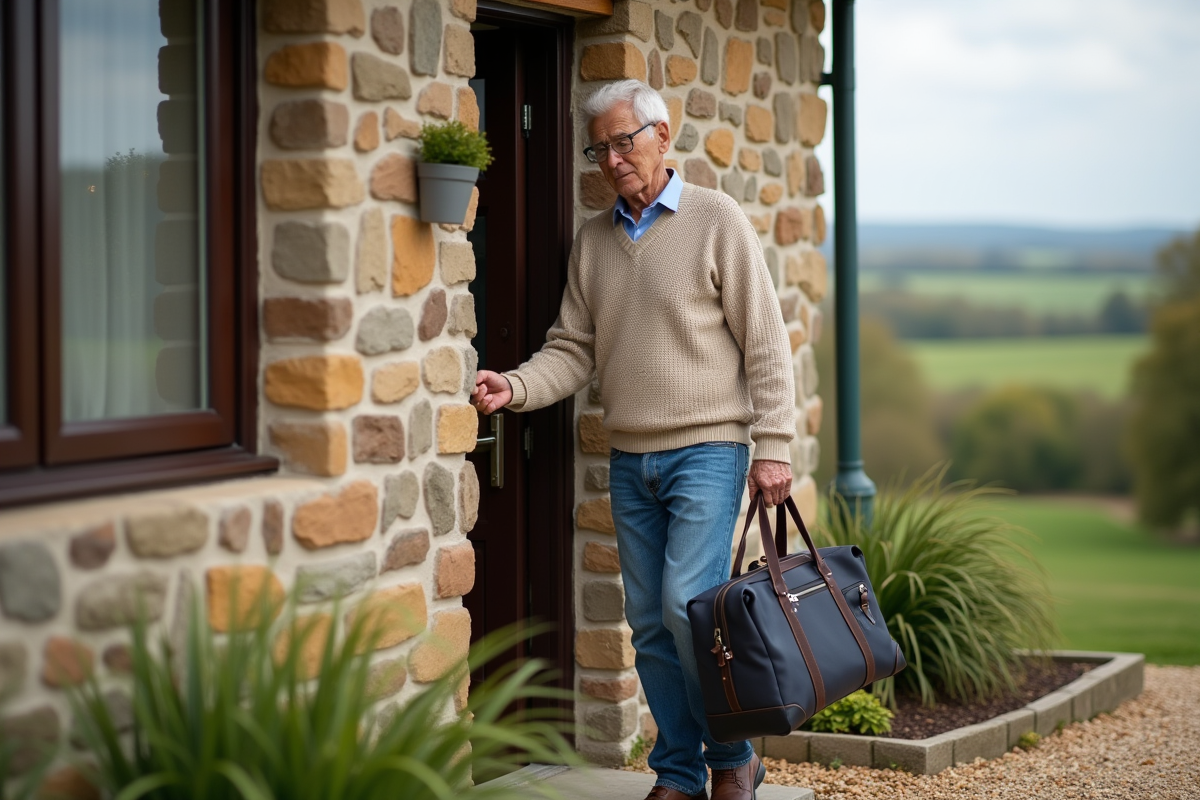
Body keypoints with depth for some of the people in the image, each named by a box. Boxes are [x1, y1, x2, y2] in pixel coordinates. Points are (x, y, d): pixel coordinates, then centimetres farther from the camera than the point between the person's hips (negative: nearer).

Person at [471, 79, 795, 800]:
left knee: (689, 605, -14)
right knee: (651, 624, 7)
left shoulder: (716, 221, -3)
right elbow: (574, 350, 11)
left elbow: (766, 343, -5)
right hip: (631, 459, 5)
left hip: (706, 449, -5)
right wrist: (515, 387, -9)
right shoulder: (594, 240, 11)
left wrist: (772, 446, -10)